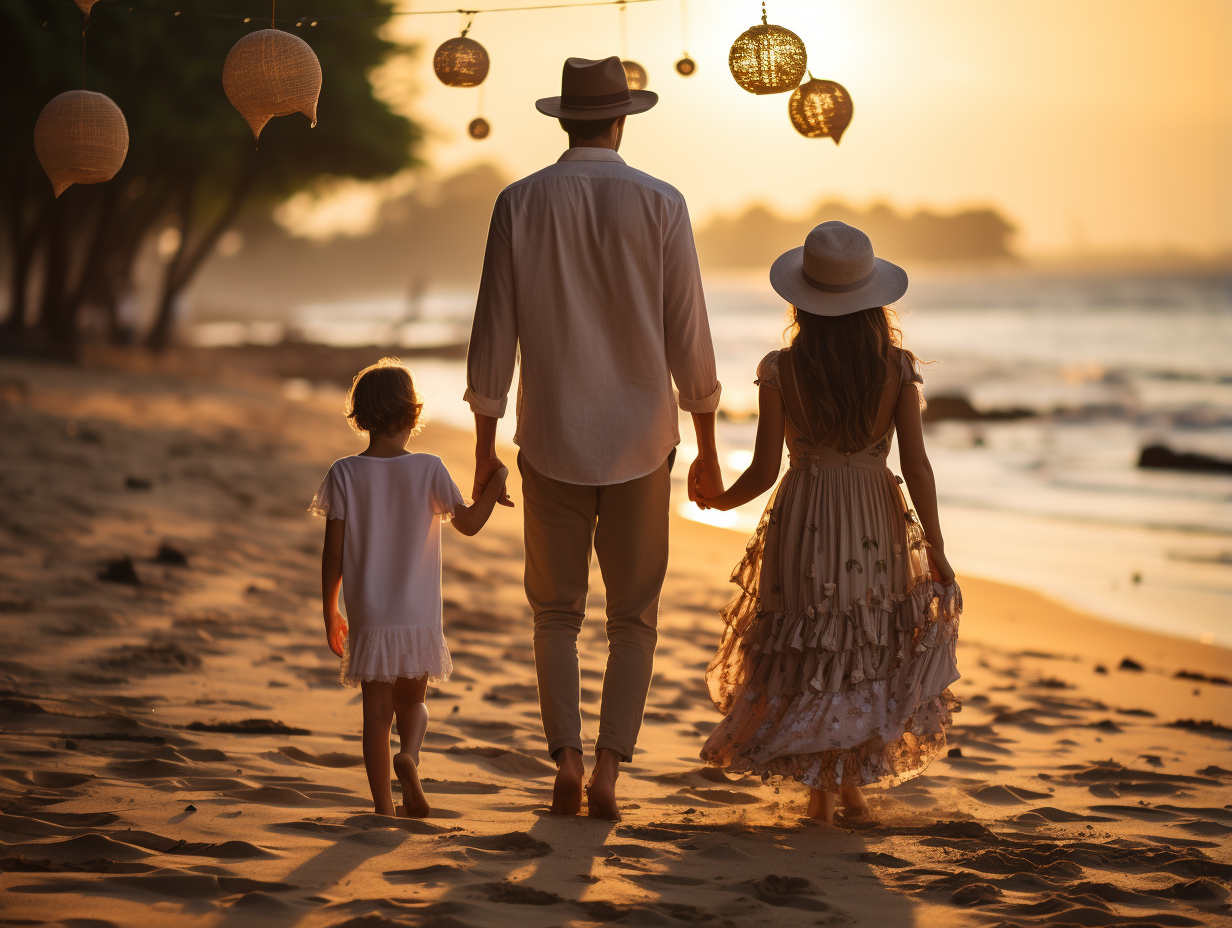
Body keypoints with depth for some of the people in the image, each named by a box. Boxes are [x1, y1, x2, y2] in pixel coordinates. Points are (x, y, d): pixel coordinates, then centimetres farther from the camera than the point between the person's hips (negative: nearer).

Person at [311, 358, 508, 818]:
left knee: (377, 712, 8)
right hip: (419, 616, 0)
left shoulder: (345, 474, -6)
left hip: (368, 619, 0)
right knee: (412, 701, 19)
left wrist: (329, 611, 8)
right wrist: (495, 482, 19)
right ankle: (409, 755, -9)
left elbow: (333, 553, -3)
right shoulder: (428, 470, -7)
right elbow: (469, 523, 4)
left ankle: (383, 806, 6)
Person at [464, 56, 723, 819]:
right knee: (633, 619, 10)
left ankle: (567, 761, -1)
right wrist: (708, 450, 5)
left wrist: (484, 448, 6)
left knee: (557, 613, 14)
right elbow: (689, 338, -5)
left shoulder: (519, 204, -3)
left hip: (552, 443, 1)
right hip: (640, 441, -1)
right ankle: (608, 772, 0)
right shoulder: (661, 205, -6)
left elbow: (494, 336, -3)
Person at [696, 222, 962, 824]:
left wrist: (720, 501, 11)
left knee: (807, 657, 15)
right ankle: (851, 781, 18)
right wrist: (936, 548, -1)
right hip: (876, 526, 1)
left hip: (802, 523, -1)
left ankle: (820, 791, 13)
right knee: (868, 653, 19)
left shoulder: (782, 371, -12)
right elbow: (916, 466, -10)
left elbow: (764, 471, -9)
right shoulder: (897, 369, -9)